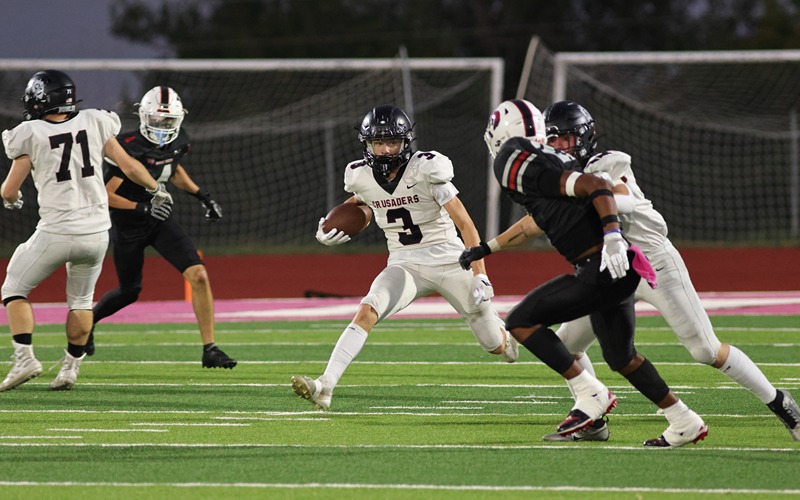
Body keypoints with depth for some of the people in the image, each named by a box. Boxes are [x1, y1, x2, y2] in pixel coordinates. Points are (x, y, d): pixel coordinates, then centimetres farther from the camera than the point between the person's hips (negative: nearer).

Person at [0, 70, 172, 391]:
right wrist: (155, 190, 25)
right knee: (81, 300, 22)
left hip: (56, 231, -4)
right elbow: (129, 166, 8)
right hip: (96, 230, 4)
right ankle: (71, 368, 20)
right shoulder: (93, 123, 4)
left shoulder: (31, 134, -4)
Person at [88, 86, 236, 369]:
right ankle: (87, 319, 44)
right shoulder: (129, 148, -25)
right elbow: (105, 195, -22)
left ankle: (210, 350, -7)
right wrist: (142, 208, -30)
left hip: (160, 220, 5)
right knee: (130, 292, 12)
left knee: (198, 276, -12)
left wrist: (202, 197, 10)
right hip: (128, 226, -5)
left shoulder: (178, 143, -5)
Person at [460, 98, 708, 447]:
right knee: (621, 357, 21)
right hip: (614, 273, 10)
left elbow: (596, 186, -22)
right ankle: (685, 423, 27)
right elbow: (534, 223, 34)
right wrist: (485, 249, 42)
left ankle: (590, 394, -5)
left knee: (521, 321, -5)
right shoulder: (539, 164, 17)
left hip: (602, 269, -10)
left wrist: (612, 235, -33)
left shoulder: (521, 167, -13)